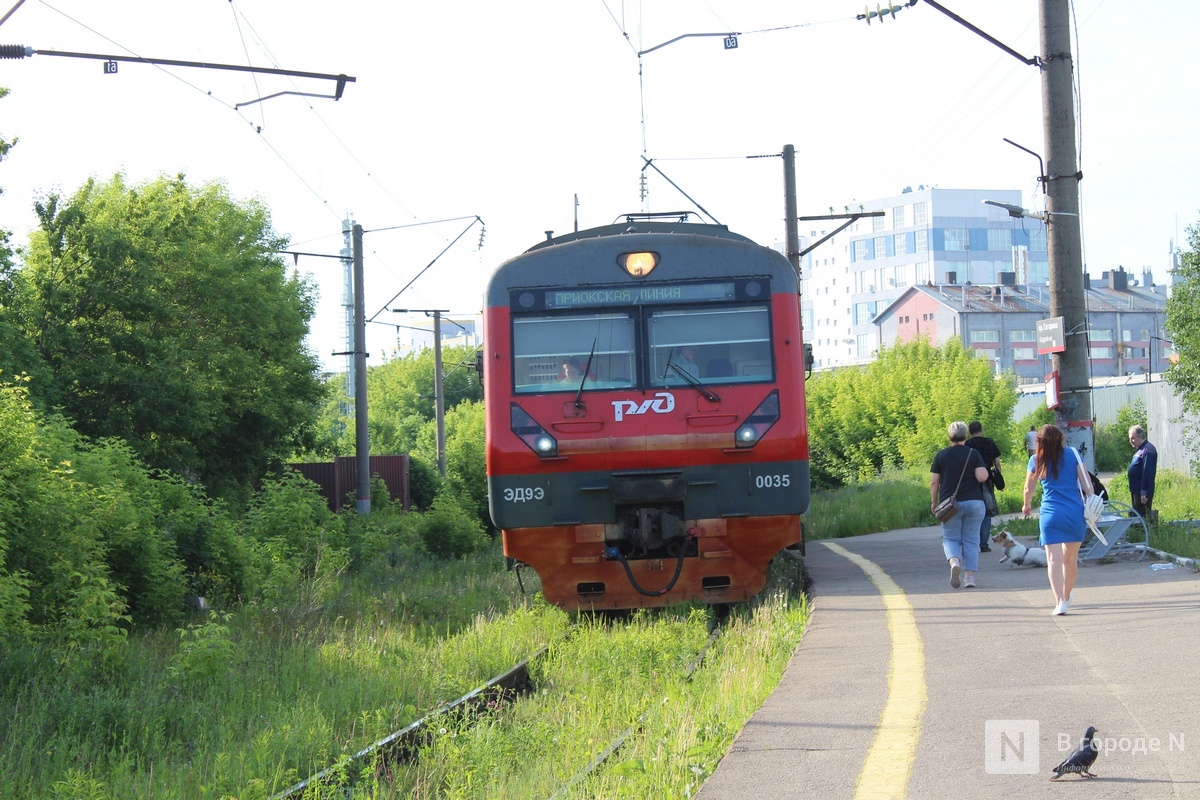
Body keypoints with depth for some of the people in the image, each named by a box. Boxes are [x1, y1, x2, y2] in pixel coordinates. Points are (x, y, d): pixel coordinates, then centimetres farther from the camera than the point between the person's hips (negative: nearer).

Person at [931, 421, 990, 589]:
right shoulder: (973, 454, 0)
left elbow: (934, 482, 1)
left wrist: (934, 502, 12)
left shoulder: (941, 455, 2)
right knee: (971, 540, 8)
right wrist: (983, 469, 12)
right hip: (974, 502, 0)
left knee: (951, 538, 7)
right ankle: (969, 576, 4)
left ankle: (954, 561, -23)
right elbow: (982, 477, -10)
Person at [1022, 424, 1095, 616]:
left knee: (1054, 559, -9)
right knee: (1070, 558, 18)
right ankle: (1066, 598, 34)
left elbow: (1028, 488, 17)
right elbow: (1086, 483, 1)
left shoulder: (1036, 460, 5)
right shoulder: (1072, 454, 5)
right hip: (1075, 512, 2)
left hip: (1050, 514, -2)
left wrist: (1027, 506, 35)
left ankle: (1060, 601, -25)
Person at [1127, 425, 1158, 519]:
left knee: (1142, 515, -10)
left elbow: (1147, 472, -23)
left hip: (1142, 491, -11)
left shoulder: (1148, 450, -17)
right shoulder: (1140, 450, 16)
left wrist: (1144, 492, -26)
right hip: (1136, 490, 11)